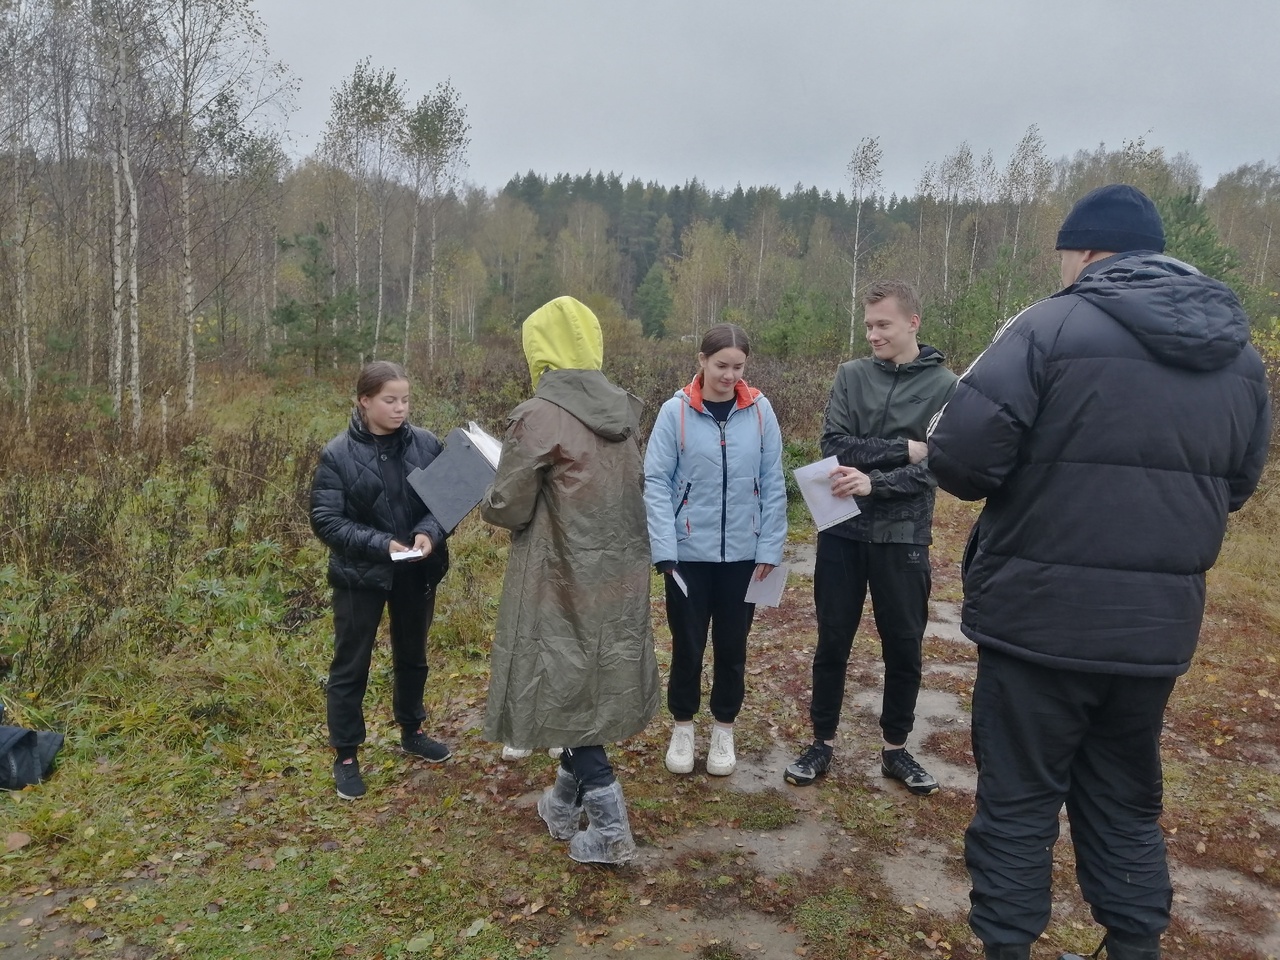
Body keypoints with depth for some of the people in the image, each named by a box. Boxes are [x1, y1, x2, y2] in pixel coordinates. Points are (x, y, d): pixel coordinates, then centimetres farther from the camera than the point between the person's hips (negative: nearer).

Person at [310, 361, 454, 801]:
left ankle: (412, 732, 42)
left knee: (412, 657, 21)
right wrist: (380, 543, -23)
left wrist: (429, 532, -23)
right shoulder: (338, 454, -12)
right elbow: (325, 519, -12)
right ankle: (346, 756, 24)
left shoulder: (426, 444, -6)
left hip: (417, 572, 3)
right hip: (360, 575, -3)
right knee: (350, 667, 8)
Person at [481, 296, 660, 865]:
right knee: (592, 684, 19)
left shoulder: (538, 417, -18)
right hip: (620, 573, 7)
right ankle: (567, 803, 37)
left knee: (567, 689, 8)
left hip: (565, 580, -7)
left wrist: (488, 500, 9)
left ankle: (610, 830, 12)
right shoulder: (624, 409, 2)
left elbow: (508, 509, -13)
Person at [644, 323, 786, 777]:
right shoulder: (676, 412, -8)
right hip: (689, 552, -1)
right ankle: (682, 727, 32)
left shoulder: (760, 410, -2)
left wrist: (770, 549, -3)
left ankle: (724, 730, 34)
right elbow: (656, 483, -8)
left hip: (743, 553, 2)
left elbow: (773, 484, 1)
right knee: (687, 645, 10)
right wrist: (664, 549, -16)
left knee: (732, 646, 14)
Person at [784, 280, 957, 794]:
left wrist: (873, 481, -23)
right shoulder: (851, 374, 3)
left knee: (904, 649, 10)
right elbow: (833, 445, -8)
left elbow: (936, 466, -11)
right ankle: (823, 742, 26)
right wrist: (903, 448, -15)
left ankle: (895, 748, 29)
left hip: (903, 537, -1)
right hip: (843, 531, 1)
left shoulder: (944, 386, -2)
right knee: (832, 643, 10)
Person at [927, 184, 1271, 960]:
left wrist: (1028, 477, 3)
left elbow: (962, 457, -19)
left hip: (1042, 617, -5)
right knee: (1125, 802, 21)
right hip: (1158, 626, 6)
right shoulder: (1240, 354, 9)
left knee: (1017, 799, 9)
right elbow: (1237, 485, 18)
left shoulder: (1053, 327, -12)